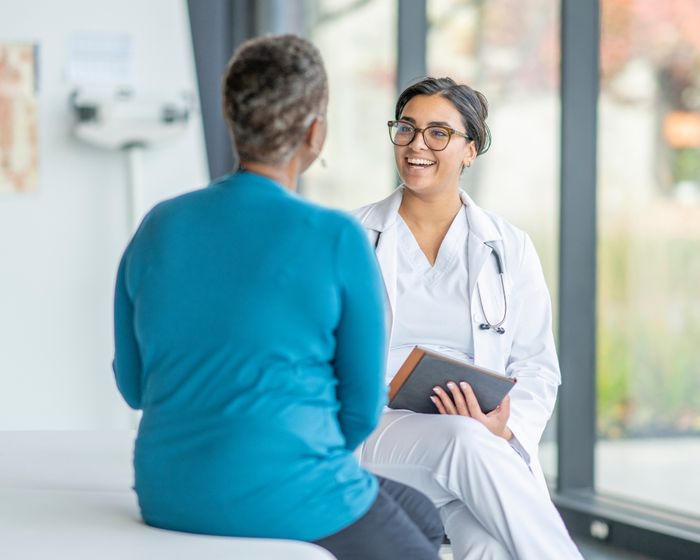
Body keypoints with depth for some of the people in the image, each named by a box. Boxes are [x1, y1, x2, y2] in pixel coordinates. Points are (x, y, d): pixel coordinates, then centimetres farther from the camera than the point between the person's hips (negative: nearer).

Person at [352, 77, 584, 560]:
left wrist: (506, 428, -12)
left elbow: (536, 368, 12)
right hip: (376, 438, 0)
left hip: (488, 443, 1)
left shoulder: (510, 248, 13)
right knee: (467, 441, -36)